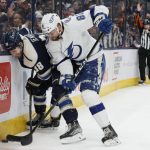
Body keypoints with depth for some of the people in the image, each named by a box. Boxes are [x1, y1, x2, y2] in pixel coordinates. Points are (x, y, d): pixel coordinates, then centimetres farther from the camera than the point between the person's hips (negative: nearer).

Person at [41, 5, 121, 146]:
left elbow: (99, 10, -28)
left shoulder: (73, 23, -27)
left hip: (94, 59, -7)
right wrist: (67, 77, -27)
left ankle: (109, 131, -18)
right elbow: (62, 62, -10)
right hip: (74, 62, 8)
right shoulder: (51, 45, -8)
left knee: (88, 94, -23)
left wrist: (101, 19, -48)